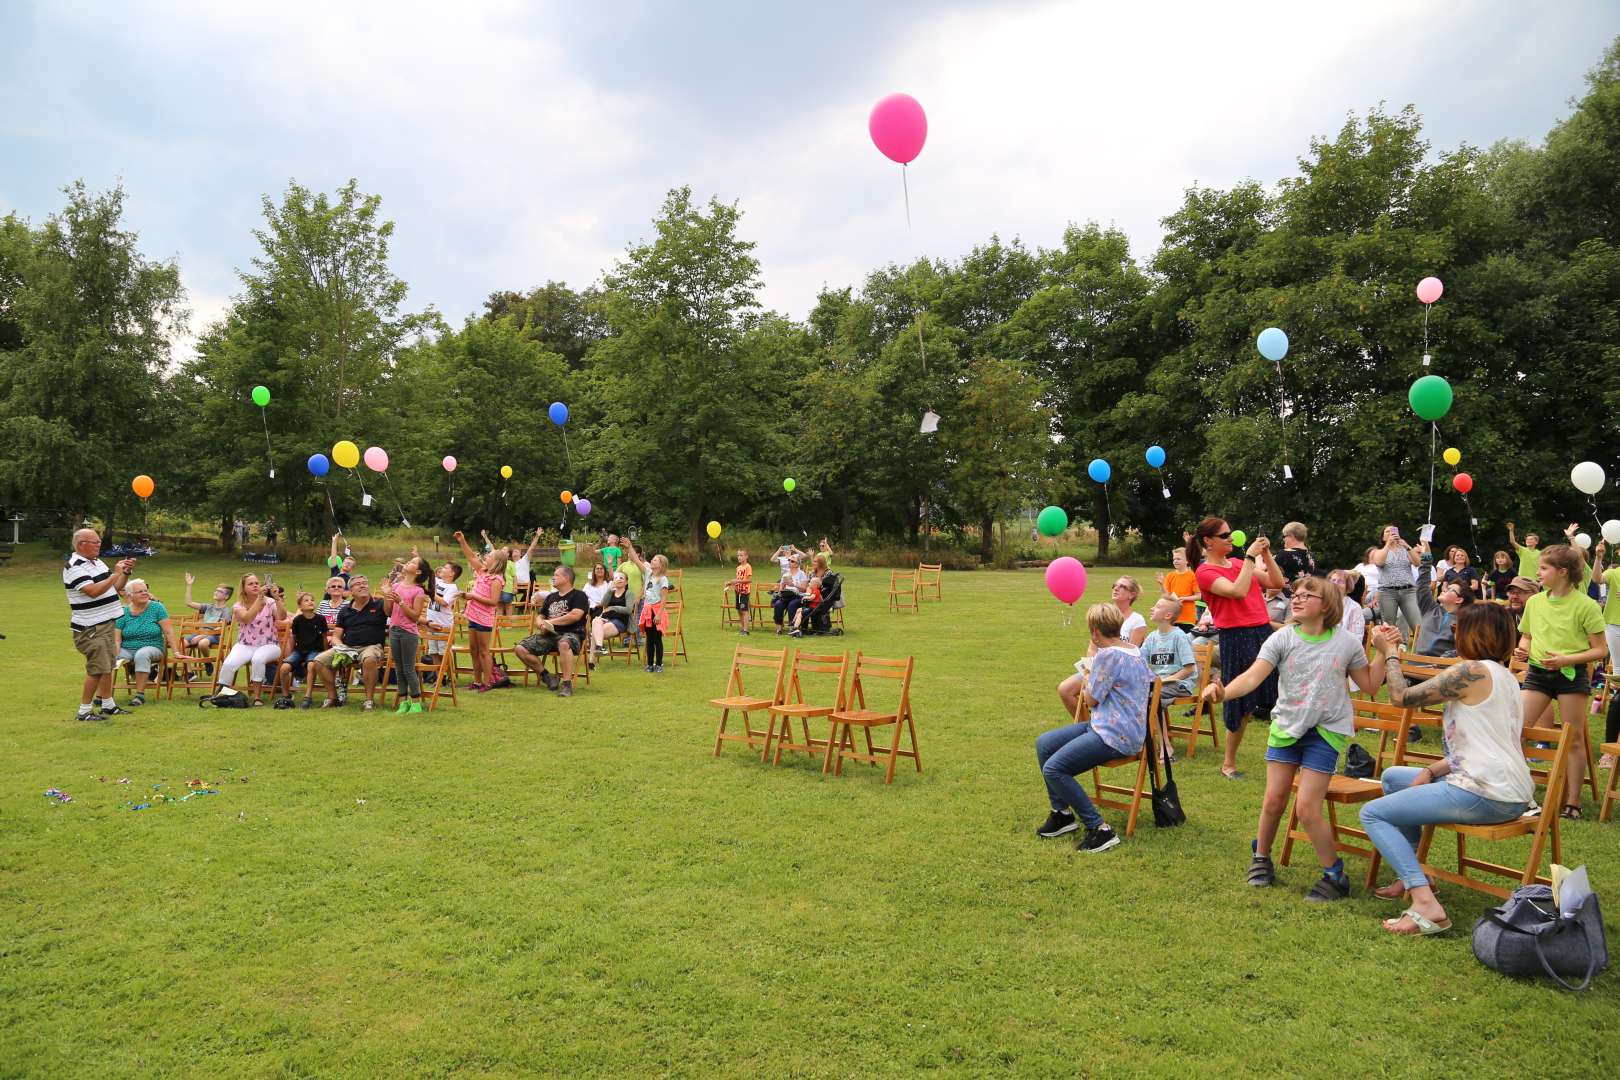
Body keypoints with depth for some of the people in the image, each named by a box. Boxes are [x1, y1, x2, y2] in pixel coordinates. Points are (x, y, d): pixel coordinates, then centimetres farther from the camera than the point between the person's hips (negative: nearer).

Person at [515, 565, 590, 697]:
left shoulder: (578, 595, 2)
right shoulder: (551, 597, 25)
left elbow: (575, 615, -14)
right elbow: (539, 617, 27)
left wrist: (551, 622, -7)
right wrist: (541, 624, 0)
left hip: (571, 633, -7)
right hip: (549, 635, 7)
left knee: (564, 644, -43)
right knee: (521, 649, -13)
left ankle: (567, 684, -38)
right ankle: (547, 677, -2)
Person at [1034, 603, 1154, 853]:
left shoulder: (1109, 655, -19)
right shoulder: (1132, 650, 11)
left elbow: (1091, 699, -12)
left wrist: (1092, 657, 0)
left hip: (1115, 736, -11)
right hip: (1112, 726, 11)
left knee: (1053, 768, -19)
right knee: (1044, 744, 11)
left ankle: (1100, 829, -12)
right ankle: (1062, 812, 17)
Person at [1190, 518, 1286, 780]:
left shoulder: (1238, 563, 14)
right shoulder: (1205, 572, -6)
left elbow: (1277, 583, 13)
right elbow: (1238, 591, -21)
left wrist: (1266, 554, 4)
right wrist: (1250, 557, -14)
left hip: (1264, 631, 6)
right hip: (1236, 638, -6)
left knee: (1280, 698, 3)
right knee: (1242, 705, 3)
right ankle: (1229, 764, 19)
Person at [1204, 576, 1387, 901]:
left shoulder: (1347, 643, -4)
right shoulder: (1282, 639, -6)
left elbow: (1369, 686, 6)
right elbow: (1253, 676, -17)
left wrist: (1384, 652, -5)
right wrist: (1223, 691, -36)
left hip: (1326, 731, -2)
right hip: (1286, 727, 2)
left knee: (1306, 808, -10)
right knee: (1274, 801, 4)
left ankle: (1335, 875, 11)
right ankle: (1261, 858, 29)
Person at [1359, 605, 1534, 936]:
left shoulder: (1471, 672, -14)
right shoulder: (1504, 676, 17)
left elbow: (1401, 697, -9)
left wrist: (1389, 652, 5)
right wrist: (1432, 770, 5)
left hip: (1485, 795, -10)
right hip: (1508, 790, 10)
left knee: (1372, 813, -7)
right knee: (1393, 776, 24)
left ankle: (1425, 903, -19)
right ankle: (1412, 875, 26)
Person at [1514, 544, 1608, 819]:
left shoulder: (1586, 605, -9)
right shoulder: (1534, 601, 4)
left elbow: (1601, 650, -7)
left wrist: (1567, 659, -20)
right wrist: (1522, 650, -4)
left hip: (1571, 675, -4)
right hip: (1538, 672, 4)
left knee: (1574, 739, 4)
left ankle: (1573, 802, 14)